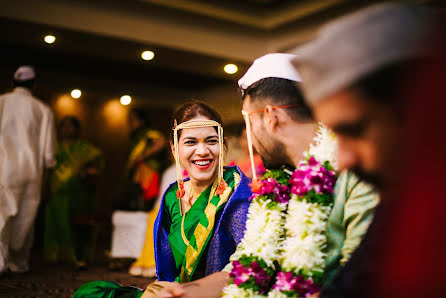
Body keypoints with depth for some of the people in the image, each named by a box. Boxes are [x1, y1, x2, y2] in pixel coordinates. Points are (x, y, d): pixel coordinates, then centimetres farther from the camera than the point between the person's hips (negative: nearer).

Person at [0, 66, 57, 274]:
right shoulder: (42, 110, 4)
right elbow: (48, 147, 2)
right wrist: (45, 167, 15)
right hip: (32, 171, 2)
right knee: (25, 219, 11)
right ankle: (20, 262, 20)